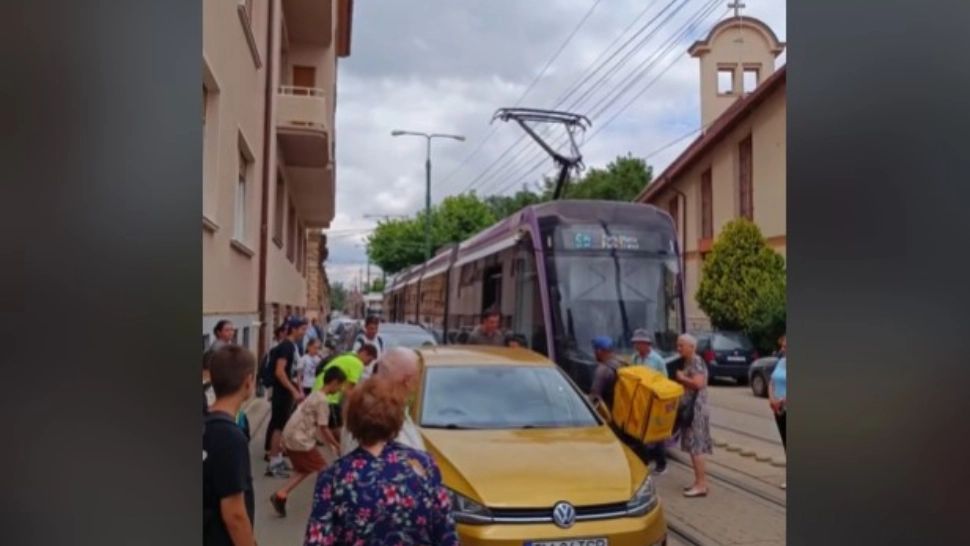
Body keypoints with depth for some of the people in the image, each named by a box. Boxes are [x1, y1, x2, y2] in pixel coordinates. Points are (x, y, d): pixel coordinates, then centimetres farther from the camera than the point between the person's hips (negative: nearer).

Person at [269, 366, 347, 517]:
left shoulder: (315, 395, 13)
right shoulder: (322, 401, -17)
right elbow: (323, 428, -16)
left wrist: (329, 443, 21)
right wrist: (336, 445, -3)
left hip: (291, 437, 9)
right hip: (300, 440, -9)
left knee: (304, 470, 21)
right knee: (324, 471, 4)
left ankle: (280, 495, 15)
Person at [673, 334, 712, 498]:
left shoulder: (696, 362, -14)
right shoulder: (687, 362, 15)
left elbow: (698, 383, -27)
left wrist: (681, 378, -15)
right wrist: (679, 378, 6)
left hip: (696, 409, -10)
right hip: (689, 408, 10)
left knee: (696, 447, -7)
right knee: (694, 446, 13)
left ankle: (701, 484, -4)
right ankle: (700, 481, 19)